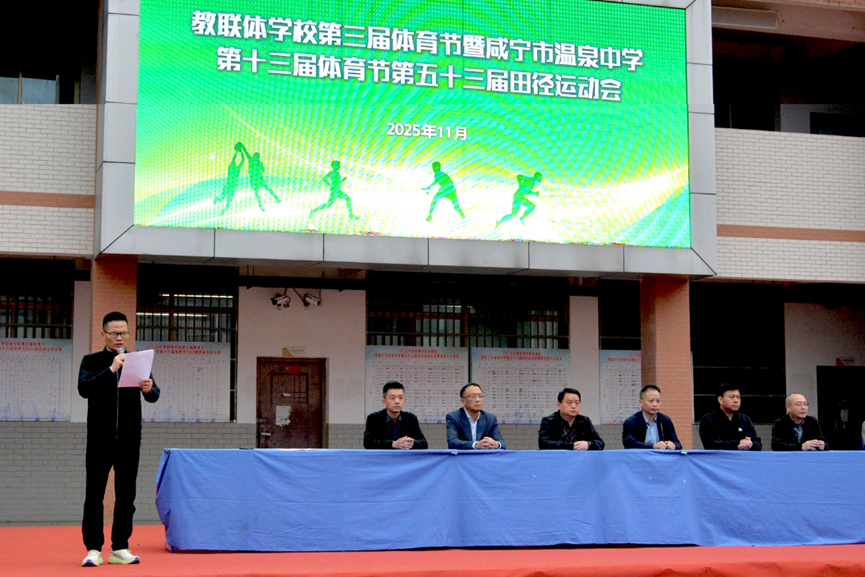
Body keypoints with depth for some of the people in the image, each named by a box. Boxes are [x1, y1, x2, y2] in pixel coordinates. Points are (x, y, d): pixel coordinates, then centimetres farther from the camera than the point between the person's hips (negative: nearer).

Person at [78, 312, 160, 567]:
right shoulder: (92, 361, 3)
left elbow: (154, 395, 1)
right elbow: (84, 388, -14)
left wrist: (149, 389, -23)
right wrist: (111, 369, -22)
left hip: (129, 439, 2)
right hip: (100, 439, -2)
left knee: (126, 494, 5)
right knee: (94, 494, -2)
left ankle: (120, 548, 11)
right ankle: (94, 549, 2)